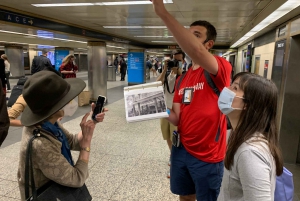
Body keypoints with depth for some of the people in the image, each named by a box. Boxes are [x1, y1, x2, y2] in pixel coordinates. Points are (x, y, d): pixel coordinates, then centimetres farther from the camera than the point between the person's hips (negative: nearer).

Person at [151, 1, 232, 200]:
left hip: (207, 156, -5)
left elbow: (196, 52, -37)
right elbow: (176, 118, 4)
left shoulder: (221, 68, -14)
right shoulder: (182, 79, 7)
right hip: (181, 149, 6)